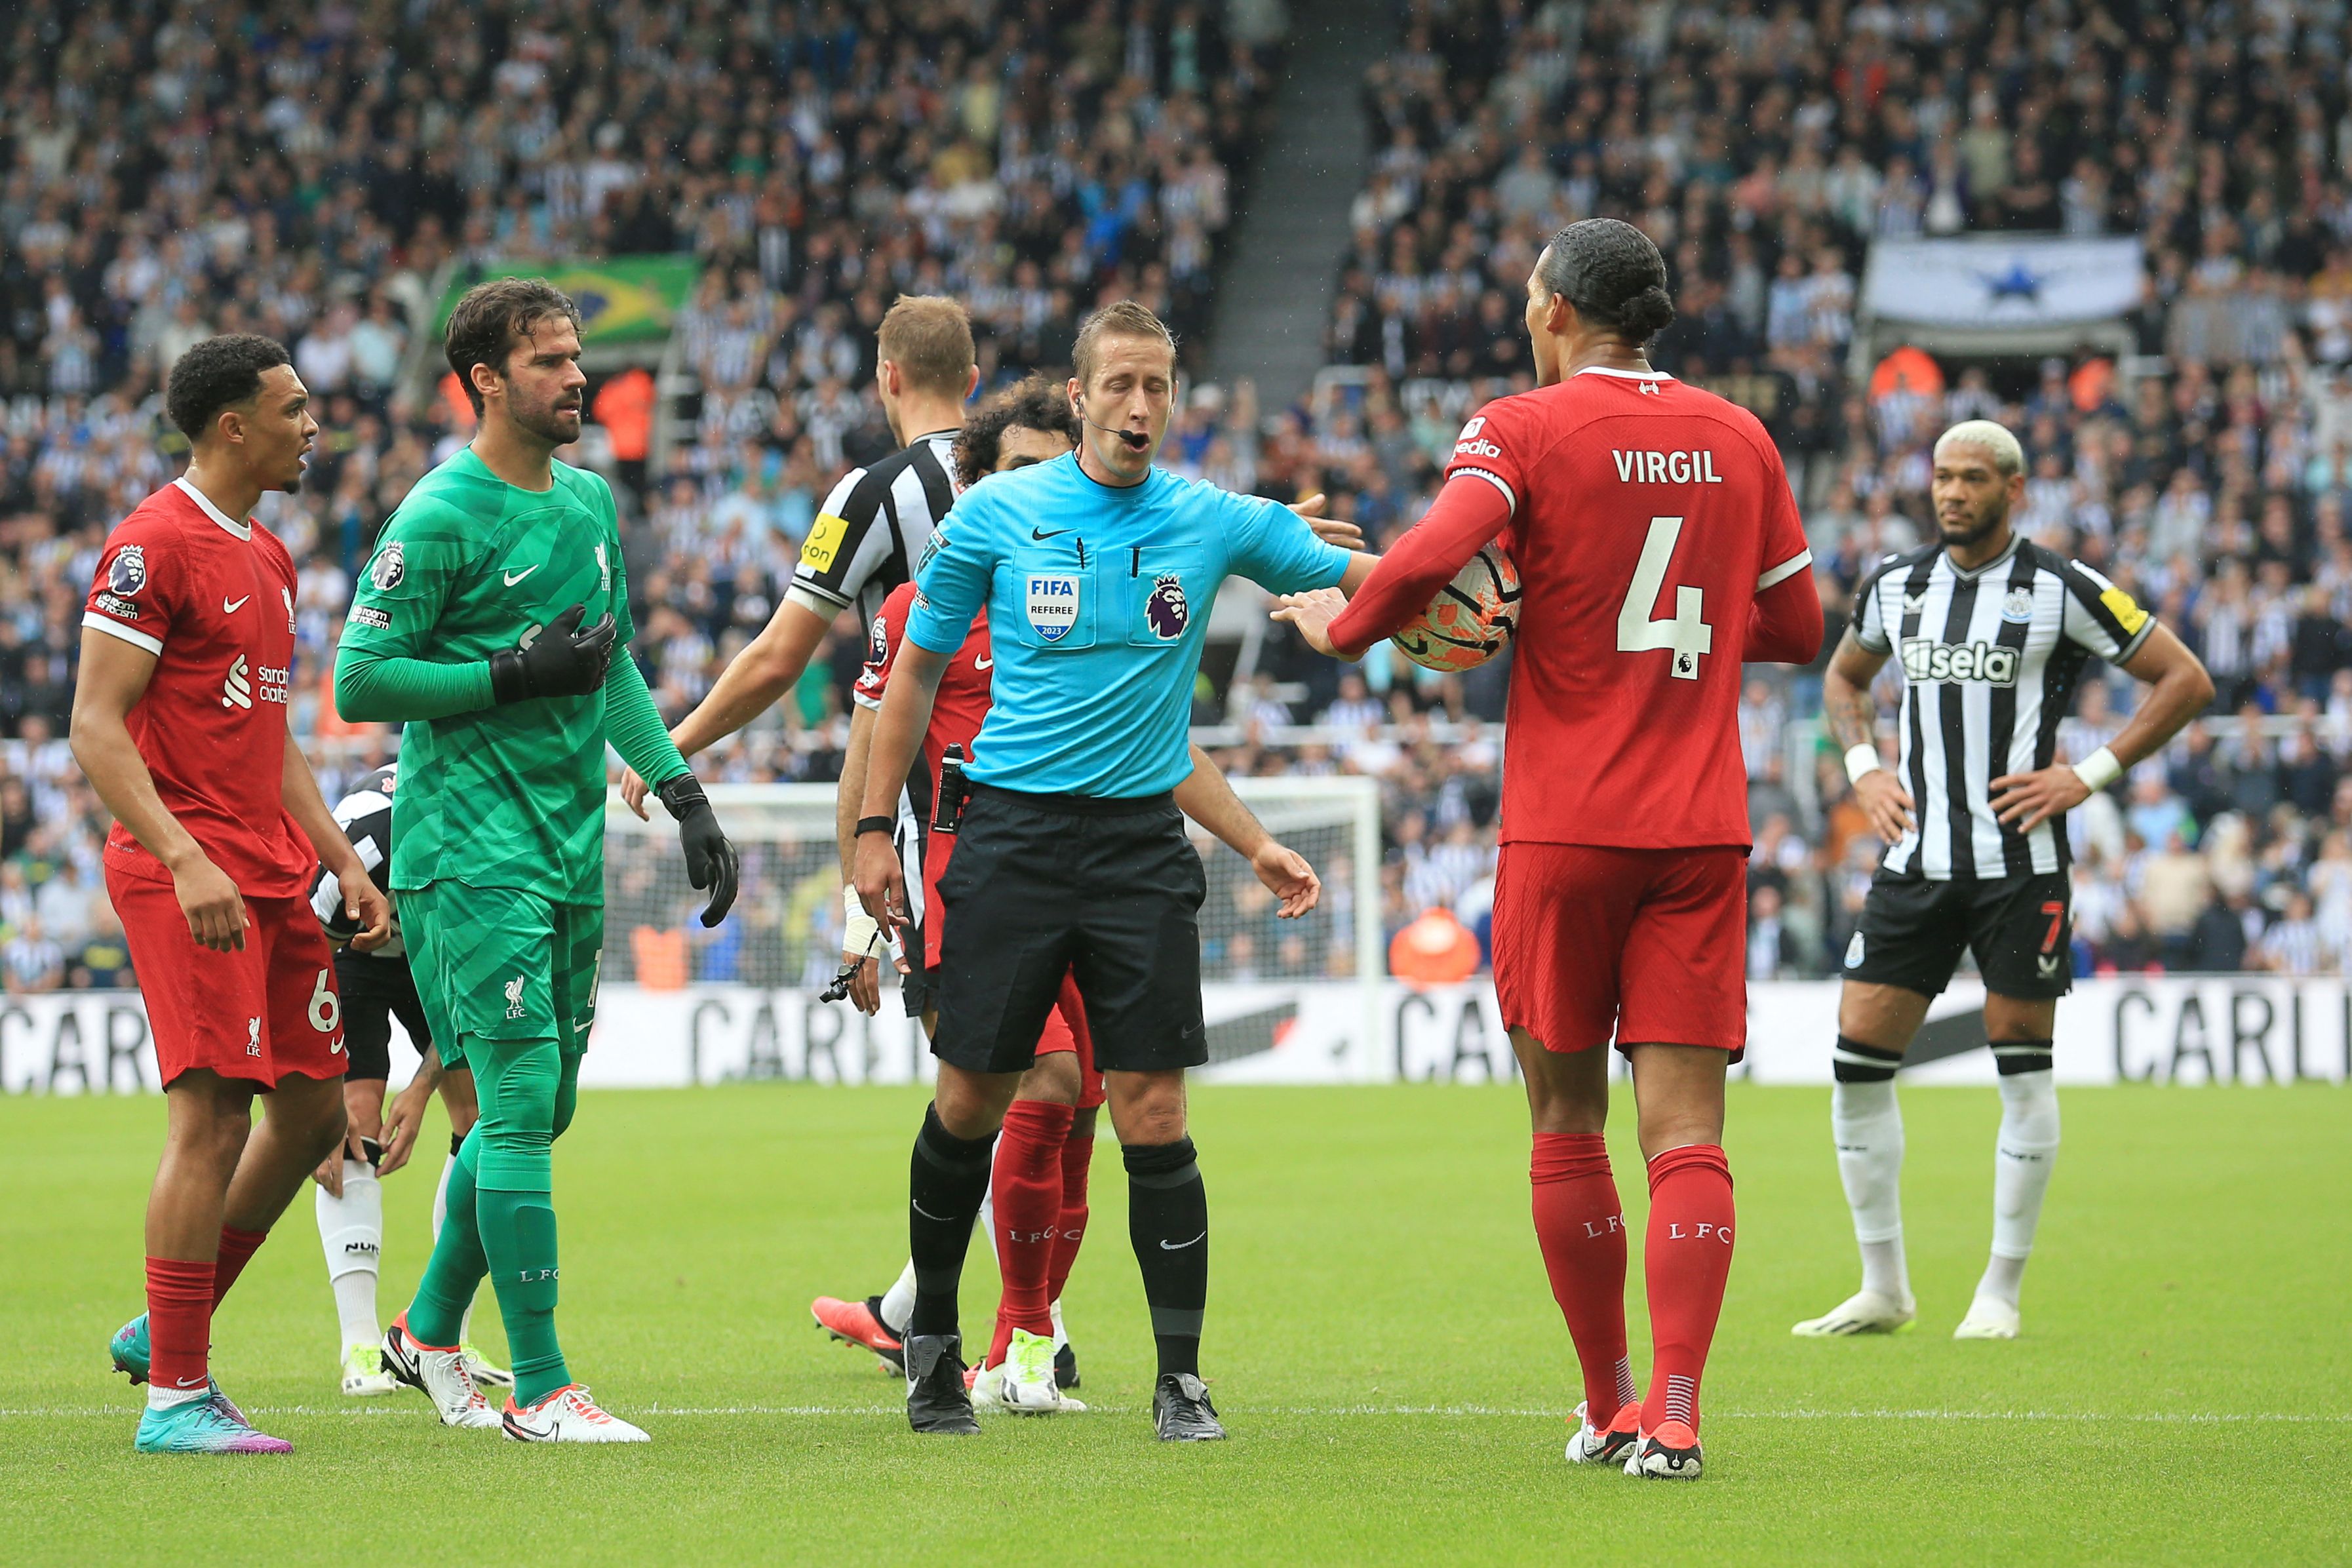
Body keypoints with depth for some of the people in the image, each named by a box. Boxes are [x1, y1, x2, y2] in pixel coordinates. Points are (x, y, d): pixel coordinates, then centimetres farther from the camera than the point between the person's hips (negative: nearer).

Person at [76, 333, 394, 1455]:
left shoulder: (267, 558, 18)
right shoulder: (155, 545, -11)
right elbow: (94, 728, -16)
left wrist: (341, 860, 17)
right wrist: (186, 860, -26)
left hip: (272, 877, 9)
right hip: (188, 876, -9)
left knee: (313, 1111, 10)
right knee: (214, 1117, -12)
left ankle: (166, 1330, 21)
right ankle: (175, 1394, -6)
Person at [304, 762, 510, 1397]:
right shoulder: (368, 838, -42)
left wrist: (422, 1089, -15)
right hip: (344, 949, -4)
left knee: (486, 1116, -7)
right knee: (357, 1126, -18)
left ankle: (448, 1342, 0)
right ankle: (361, 1349, -19)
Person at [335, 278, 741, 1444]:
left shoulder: (590, 503, 14)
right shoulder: (441, 517, -11)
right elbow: (359, 681, -13)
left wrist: (683, 793, 16)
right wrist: (518, 673, -16)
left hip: (571, 847, 8)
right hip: (471, 851, -8)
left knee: (537, 1108, 11)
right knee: (521, 1103, -10)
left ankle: (431, 1329, 28)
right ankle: (540, 1388, -7)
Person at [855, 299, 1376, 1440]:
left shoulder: (1214, 522, 2)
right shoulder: (996, 515, 0)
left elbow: (1367, 579, 5)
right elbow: (916, 670, 8)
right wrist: (875, 826, 5)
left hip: (1141, 842, 0)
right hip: (1012, 832, 0)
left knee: (1153, 1118, -6)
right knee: (971, 1101, 3)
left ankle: (1179, 1378, 2)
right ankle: (932, 1335, 24)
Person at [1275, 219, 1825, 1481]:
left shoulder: (1525, 430, -5)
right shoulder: (1736, 439, 8)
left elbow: (1430, 560, -21)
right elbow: (1796, 628, 15)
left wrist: (1340, 624, -2)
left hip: (1565, 831, -3)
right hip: (1703, 829, 3)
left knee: (1567, 1125, 11)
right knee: (1686, 1129, -2)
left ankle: (1607, 1407, 17)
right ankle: (1673, 1414, -13)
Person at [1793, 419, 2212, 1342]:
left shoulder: (2061, 591, -5)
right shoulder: (1896, 587, 9)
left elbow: (2185, 681, -2)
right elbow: (1843, 678, 28)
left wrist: (2090, 775, -8)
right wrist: (1864, 769, 11)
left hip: (2020, 863, -4)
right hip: (1916, 861, 4)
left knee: (2024, 1073, -2)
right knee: (1858, 1061, -3)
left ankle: (2001, 1293, 9)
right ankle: (1883, 1289, 8)